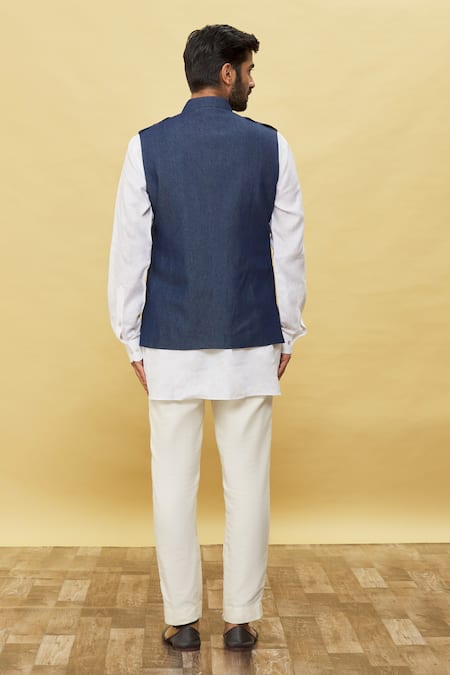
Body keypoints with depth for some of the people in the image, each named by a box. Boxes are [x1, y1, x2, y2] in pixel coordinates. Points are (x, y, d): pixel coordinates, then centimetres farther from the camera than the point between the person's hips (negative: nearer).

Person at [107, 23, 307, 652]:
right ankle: (242, 619, 19)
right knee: (248, 482, 9)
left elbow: (130, 251, -2)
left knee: (175, 482, 9)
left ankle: (182, 619, 19)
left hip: (170, 345, 0)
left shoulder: (146, 147, -3)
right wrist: (288, 334, 11)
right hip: (251, 343, 0)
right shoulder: (271, 146, -2)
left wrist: (131, 338, 7)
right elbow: (289, 251, 1)